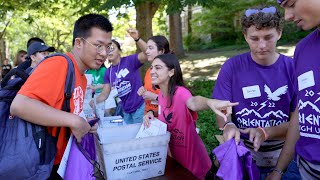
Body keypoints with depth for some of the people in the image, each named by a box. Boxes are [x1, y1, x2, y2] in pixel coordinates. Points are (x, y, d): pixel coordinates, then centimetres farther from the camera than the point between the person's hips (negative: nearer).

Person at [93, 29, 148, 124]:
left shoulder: (129, 61, -8)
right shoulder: (108, 72, 8)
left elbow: (147, 54, -24)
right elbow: (104, 94, 6)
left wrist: (137, 39, -38)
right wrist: (94, 101, -14)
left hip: (140, 107, -5)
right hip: (126, 111, 6)